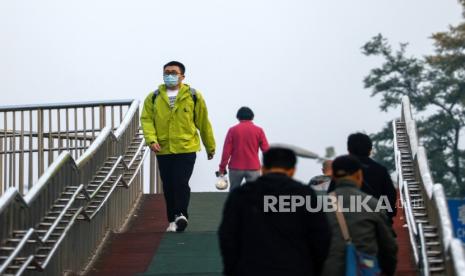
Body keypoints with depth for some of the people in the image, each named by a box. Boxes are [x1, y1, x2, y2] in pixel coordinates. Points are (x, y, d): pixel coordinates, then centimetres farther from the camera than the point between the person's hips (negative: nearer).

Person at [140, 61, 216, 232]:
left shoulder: (193, 96, 2)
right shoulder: (153, 97, 6)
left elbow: (203, 122, 7)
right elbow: (146, 119, 2)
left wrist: (210, 147, 12)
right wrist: (151, 139, -15)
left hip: (186, 149, -3)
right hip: (163, 150, 3)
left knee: (181, 183, -14)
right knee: (168, 187, 8)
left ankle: (181, 215, -1)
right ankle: (173, 220, 21)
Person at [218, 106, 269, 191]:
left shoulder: (233, 130, -1)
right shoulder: (258, 130, -1)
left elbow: (226, 151, -3)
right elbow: (266, 150, -2)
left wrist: (222, 168, 3)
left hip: (235, 168, 1)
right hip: (253, 168, -1)